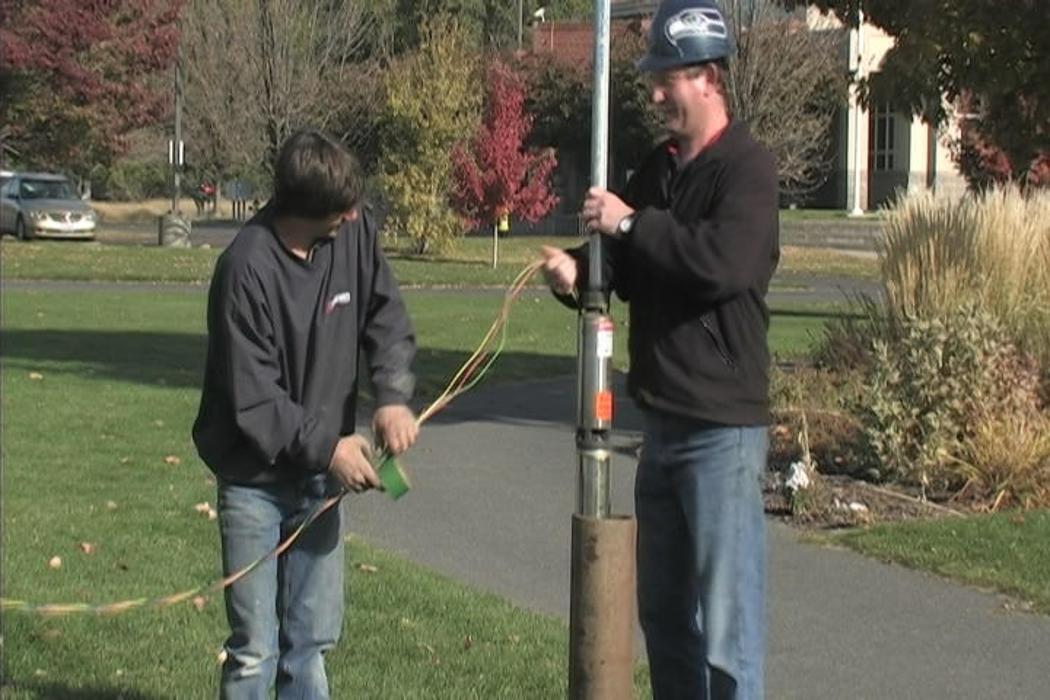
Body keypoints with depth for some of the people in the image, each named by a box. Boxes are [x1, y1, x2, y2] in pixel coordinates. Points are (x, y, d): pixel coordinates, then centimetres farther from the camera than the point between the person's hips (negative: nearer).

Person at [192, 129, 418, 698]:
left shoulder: (354, 232, -7)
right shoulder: (247, 268, -23)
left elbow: (388, 320, 1)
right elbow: (252, 399, -21)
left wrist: (393, 395, -16)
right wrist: (327, 446, -23)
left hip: (320, 472, 6)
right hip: (256, 478, -6)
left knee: (314, 635, 15)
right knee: (255, 647, -1)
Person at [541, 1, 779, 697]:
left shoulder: (747, 167, -12)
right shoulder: (659, 167, 13)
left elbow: (725, 261, -28)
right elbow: (633, 268, 15)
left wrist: (631, 223, -19)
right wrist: (579, 273, -6)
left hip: (722, 428, -9)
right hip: (663, 419, 9)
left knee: (726, 620, -6)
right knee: (663, 609, 17)